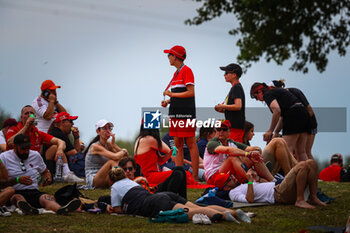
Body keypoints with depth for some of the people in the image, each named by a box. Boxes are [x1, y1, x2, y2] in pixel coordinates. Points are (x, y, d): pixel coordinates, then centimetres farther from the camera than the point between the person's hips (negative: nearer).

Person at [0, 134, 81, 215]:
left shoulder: (35, 155, 17)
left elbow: (45, 172, 33)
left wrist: (47, 178, 8)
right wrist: (17, 180, -17)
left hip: (34, 192, 2)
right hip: (14, 193, -2)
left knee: (48, 198, -32)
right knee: (18, 197, -40)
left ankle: (60, 209, -65)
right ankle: (25, 207, -75)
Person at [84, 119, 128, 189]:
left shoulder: (109, 144, 11)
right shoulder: (95, 146, -13)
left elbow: (126, 156, 3)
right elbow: (115, 157, -27)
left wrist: (114, 145, -6)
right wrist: (124, 151, -6)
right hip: (92, 180, -8)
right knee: (112, 161, -27)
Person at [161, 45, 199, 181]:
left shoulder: (186, 70, -8)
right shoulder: (176, 73, 20)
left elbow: (191, 93, -16)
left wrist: (172, 94, -13)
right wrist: (167, 101, 10)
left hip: (186, 114, -9)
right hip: (176, 114, 9)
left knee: (191, 144, -7)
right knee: (178, 145, 8)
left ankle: (195, 177, -6)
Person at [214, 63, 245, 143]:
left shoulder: (236, 87, -11)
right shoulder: (235, 87, 21)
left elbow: (238, 106, -23)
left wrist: (223, 106, -12)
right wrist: (223, 109, 11)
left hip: (235, 126, -10)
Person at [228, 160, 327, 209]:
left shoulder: (242, 186, 31)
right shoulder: (233, 193, 2)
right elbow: (250, 199, -18)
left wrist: (255, 179, 21)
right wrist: (250, 181, -15)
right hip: (278, 194, -10)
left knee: (311, 163, 2)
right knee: (302, 166, -26)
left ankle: (313, 198, -2)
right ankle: (299, 200, -21)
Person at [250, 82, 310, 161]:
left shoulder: (267, 95, -2)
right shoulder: (277, 91, 26)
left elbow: (277, 111, -18)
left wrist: (270, 131, -11)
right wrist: (275, 133, 22)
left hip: (294, 116, -9)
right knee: (301, 152, 10)